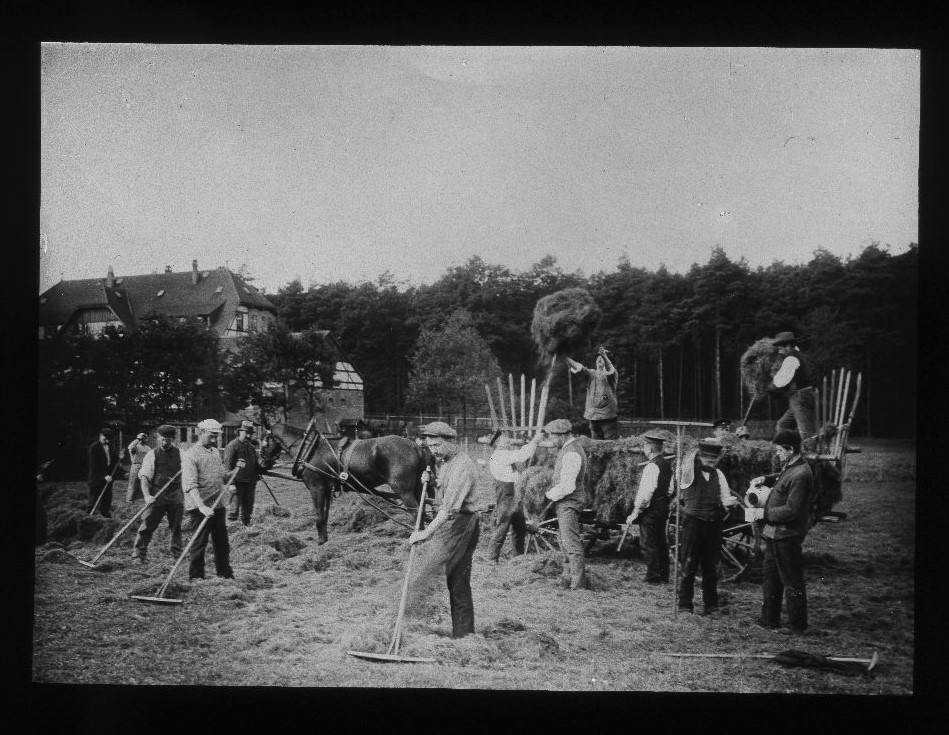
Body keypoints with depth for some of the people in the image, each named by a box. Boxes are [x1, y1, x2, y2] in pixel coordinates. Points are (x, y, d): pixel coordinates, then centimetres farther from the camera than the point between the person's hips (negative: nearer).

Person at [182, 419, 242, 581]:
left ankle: (225, 574, 24)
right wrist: (201, 506, -32)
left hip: (217, 505, 7)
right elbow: (190, 485, -22)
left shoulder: (215, 452, 13)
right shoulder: (190, 455, -13)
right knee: (200, 543, -1)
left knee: (222, 542, 13)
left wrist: (226, 486, 6)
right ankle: (196, 576, 11)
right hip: (200, 508, -7)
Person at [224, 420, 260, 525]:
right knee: (234, 510, -7)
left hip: (250, 484, 7)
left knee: (248, 510, 12)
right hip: (238, 483, -7)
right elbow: (227, 465, -12)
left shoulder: (252, 447, 18)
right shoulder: (232, 446, -7)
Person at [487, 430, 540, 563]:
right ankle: (493, 558, 4)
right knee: (501, 530, -4)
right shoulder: (499, 455, -15)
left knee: (521, 529, 15)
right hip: (505, 498, -10)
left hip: (515, 498, 10)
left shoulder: (508, 453, 15)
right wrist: (534, 441, -15)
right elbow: (521, 456, -23)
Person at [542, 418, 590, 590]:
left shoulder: (572, 453, -21)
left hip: (569, 503, -11)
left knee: (572, 544, -8)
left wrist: (549, 494, -11)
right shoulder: (566, 448, 13)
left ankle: (578, 582, -4)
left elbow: (567, 486, -24)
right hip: (564, 503, 11)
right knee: (565, 543, 15)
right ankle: (568, 578, 22)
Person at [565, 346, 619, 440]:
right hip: (593, 414, 4)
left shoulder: (612, 374, 2)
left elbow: (610, 370, -22)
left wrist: (604, 356, -41)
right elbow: (579, 367, -2)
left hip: (608, 414, -4)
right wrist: (565, 357, -19)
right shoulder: (592, 373, 12)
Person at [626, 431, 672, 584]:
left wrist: (635, 512, -16)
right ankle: (664, 576, 21)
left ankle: (653, 577, 1)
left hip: (650, 510, -9)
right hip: (664, 507, 9)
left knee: (649, 544, -2)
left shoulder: (652, 467, -19)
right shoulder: (667, 464, 9)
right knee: (661, 542, 15)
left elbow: (645, 493, -21)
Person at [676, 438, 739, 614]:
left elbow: (725, 499, 6)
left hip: (714, 526, 4)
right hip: (692, 525, -4)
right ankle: (685, 606, 8)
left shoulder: (718, 474, 11)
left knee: (711, 568, 11)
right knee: (689, 566, 0)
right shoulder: (688, 474, -3)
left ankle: (711, 605, 21)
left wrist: (731, 500, -14)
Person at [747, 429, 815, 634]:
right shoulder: (789, 467, 8)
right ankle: (769, 619, 29)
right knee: (770, 576, 18)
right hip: (774, 533, 10)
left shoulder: (800, 475, -22)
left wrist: (762, 514, -19)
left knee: (791, 581, 2)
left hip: (786, 536, -10)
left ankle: (797, 625, 13)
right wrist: (765, 479, 12)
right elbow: (781, 479, 32)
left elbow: (790, 511, -25)